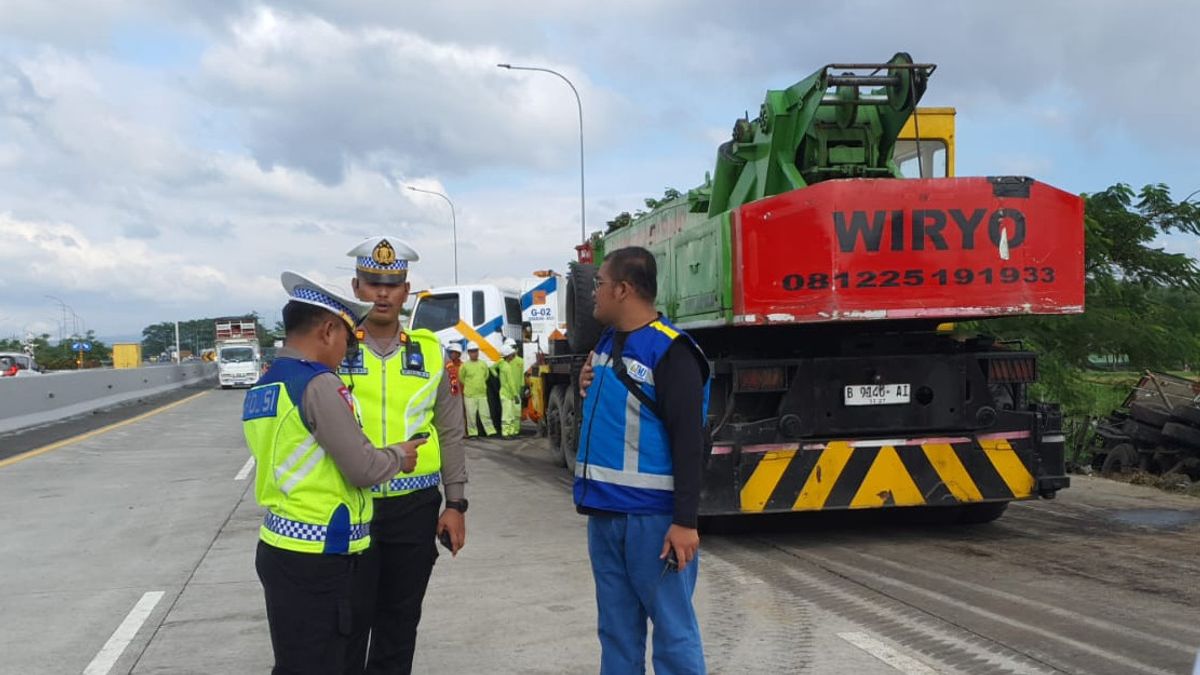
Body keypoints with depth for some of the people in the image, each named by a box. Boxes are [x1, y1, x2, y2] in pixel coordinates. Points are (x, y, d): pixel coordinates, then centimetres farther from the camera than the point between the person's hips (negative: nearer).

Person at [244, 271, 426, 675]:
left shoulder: (261, 389, 12)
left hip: (280, 547, 9)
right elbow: (363, 468, -17)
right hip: (316, 557, -9)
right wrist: (399, 456, 4)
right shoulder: (319, 384, -16)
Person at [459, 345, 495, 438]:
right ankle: (472, 433, 9)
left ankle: (491, 431, 7)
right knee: (471, 415, 0)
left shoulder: (483, 364, 5)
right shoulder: (465, 365, -6)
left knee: (485, 414, 4)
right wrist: (469, 385, 9)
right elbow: (461, 377, 5)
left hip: (482, 394, 3)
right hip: (470, 395, -3)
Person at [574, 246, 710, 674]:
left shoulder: (670, 352, -13)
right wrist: (590, 390, 7)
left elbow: (688, 441, -17)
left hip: (651, 515, -8)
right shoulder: (607, 342, 13)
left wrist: (685, 521, -20)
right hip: (604, 510, 8)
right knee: (617, 628, 14)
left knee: (672, 628, -1)